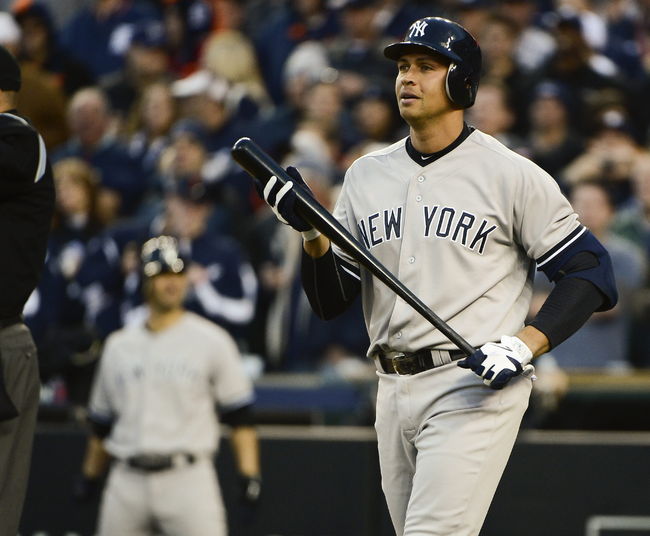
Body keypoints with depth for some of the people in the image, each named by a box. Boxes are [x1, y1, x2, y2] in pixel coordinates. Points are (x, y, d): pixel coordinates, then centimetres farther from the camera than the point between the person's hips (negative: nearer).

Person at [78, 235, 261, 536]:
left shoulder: (211, 340, 3)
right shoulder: (118, 346, 14)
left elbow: (239, 417, 0)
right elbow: (101, 424, 22)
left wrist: (250, 477, -9)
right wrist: (89, 477, 21)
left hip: (188, 479, -4)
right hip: (128, 481, 4)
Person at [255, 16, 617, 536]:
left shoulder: (511, 175, -4)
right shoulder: (367, 175, 13)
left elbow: (590, 272, -4)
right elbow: (331, 301, 12)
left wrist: (523, 346, -16)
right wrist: (312, 232, -7)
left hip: (475, 387, -6)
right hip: (394, 390, 6)